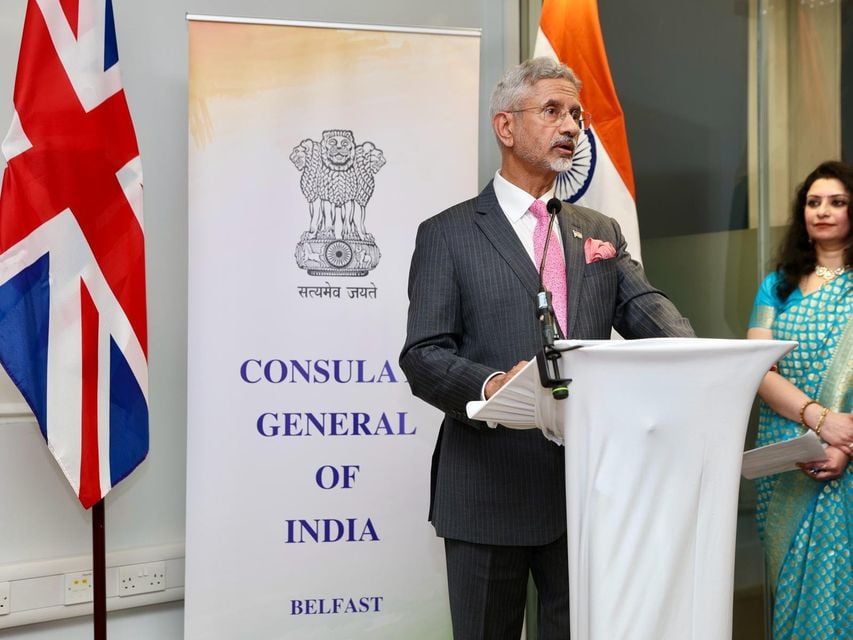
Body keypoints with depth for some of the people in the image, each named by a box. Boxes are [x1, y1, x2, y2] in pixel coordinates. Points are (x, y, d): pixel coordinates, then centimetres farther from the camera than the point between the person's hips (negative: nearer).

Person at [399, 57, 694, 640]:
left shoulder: (601, 233, 15)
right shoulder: (447, 235, 0)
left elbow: (647, 309, 0)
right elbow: (423, 356, -8)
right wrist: (490, 385, -29)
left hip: (587, 485, 4)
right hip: (490, 493, -4)